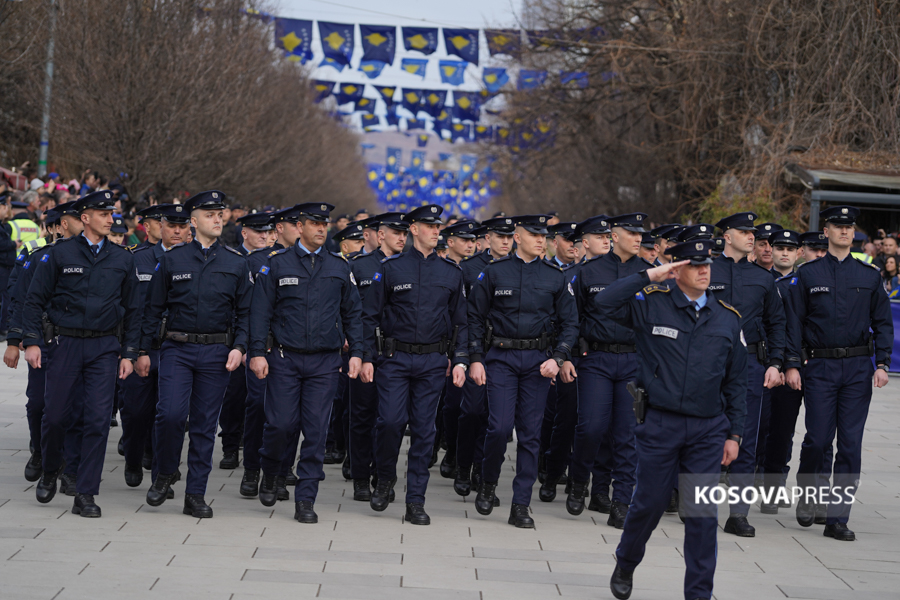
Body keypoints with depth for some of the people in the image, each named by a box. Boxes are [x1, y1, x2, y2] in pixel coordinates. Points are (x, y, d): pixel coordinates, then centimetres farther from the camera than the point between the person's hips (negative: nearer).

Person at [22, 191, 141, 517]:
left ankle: (85, 494, 2)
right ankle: (50, 471, 30)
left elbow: (132, 309, 11)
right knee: (55, 414, 1)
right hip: (65, 343, -1)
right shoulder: (60, 254, 0)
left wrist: (129, 353, 6)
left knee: (99, 419, -4)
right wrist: (32, 341, -7)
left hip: (105, 347, 2)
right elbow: (35, 300, 2)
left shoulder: (122, 259, 7)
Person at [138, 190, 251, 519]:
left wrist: (239, 347, -5)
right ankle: (163, 473, 10)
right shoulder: (172, 259, 4)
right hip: (177, 348, -1)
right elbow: (153, 308, 7)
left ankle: (195, 495, 11)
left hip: (217, 352, 1)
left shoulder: (236, 263, 6)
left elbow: (244, 311, 8)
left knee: (205, 424, 3)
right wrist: (144, 350, 4)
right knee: (170, 413, -15)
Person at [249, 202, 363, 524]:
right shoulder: (277, 264, 2)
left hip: (324, 362, 2)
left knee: (316, 430, -2)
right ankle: (269, 473, 26)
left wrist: (356, 352, 4)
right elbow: (261, 311, 1)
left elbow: (352, 313, 12)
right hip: (285, 359, -2)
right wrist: (258, 352, -7)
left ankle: (305, 500, 4)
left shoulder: (339, 267, 8)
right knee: (280, 423, -5)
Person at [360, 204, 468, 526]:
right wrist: (367, 357, -3)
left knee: (424, 429, 3)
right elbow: (370, 315, 3)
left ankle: (416, 501, 9)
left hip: (433, 361, 2)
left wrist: (460, 361, 2)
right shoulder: (391, 268, 1)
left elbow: (460, 320, 11)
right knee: (390, 421, -10)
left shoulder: (452, 272, 7)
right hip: (394, 358, -2)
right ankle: (385, 478, 18)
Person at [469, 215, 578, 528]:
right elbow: (476, 318, 5)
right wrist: (476, 359, -3)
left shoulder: (555, 277, 5)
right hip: (501, 357, -2)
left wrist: (558, 358, -6)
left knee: (530, 432, 1)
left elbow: (570, 323, 8)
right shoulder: (494, 272, 2)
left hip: (538, 360, 2)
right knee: (500, 426, -11)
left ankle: (520, 506, 7)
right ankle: (488, 484, 16)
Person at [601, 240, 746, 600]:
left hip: (708, 428, 2)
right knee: (650, 502, 8)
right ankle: (625, 564, 35)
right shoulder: (651, 304, -2)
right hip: (659, 423, -2)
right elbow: (604, 303, -18)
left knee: (703, 512, 0)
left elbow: (736, 382, 11)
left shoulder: (728, 318, 7)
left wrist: (734, 434, 7)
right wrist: (649, 276, -15)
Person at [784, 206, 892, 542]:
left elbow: (883, 322, 9)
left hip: (858, 368, 2)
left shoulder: (869, 276, 9)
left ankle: (837, 519, 5)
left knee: (850, 444, -1)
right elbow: (794, 322, 2)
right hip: (820, 366, -2)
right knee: (818, 439, -4)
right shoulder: (807, 274, 4)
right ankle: (806, 492, 26)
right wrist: (792, 364, -6)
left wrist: (882, 364, -1)